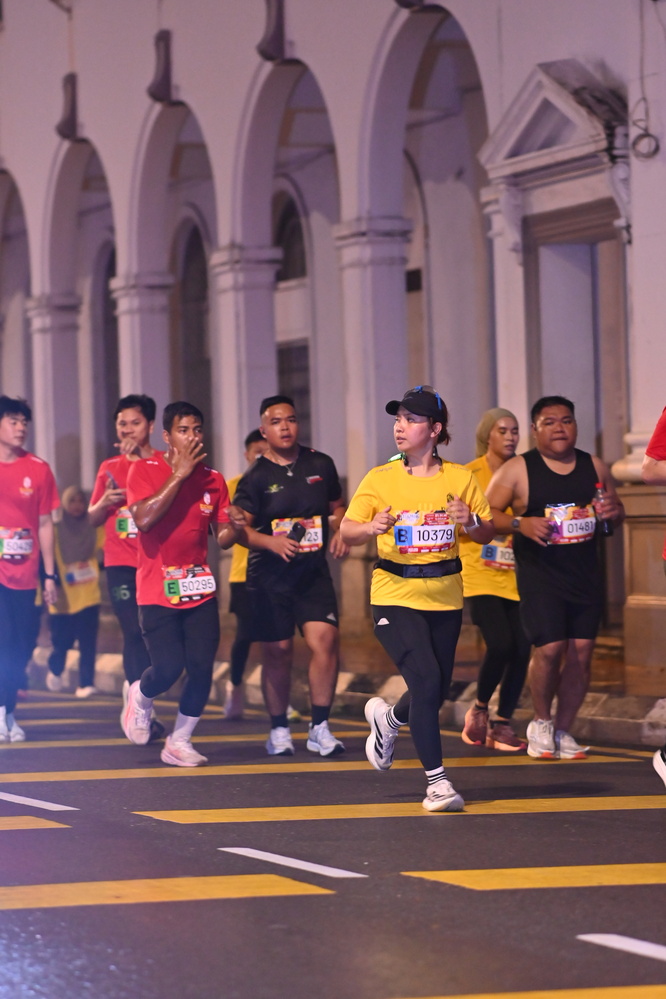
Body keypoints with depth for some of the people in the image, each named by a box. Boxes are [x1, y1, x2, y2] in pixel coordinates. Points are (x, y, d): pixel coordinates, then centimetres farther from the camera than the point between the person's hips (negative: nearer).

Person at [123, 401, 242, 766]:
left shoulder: (212, 479, 7)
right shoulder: (144, 470, -5)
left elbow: (223, 537, 12)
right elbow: (143, 519, -21)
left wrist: (231, 530, -13)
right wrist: (180, 474, -19)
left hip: (199, 588, 4)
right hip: (156, 590, -4)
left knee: (202, 667, -6)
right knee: (168, 667, -13)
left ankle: (179, 743, 11)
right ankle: (140, 696, 23)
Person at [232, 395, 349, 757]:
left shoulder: (320, 465, 7)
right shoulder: (256, 477, -4)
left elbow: (337, 506, 21)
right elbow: (240, 528, -8)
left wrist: (338, 533, 2)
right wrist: (271, 541, -24)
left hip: (314, 571, 2)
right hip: (269, 575, -2)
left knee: (324, 639, -13)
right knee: (278, 652, 2)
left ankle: (319, 728, -4)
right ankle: (279, 730, 19)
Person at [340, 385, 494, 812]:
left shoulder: (460, 478, 3)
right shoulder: (382, 478, -1)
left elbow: (487, 535, 5)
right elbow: (347, 530, -4)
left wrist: (470, 520, -17)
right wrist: (372, 527, -26)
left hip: (445, 596, 3)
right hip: (395, 595, -3)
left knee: (436, 692, 9)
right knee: (426, 680, -18)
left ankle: (388, 718, 44)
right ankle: (437, 782, -10)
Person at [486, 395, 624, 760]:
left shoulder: (594, 467, 9)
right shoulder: (516, 470, -3)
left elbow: (617, 511, 21)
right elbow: (487, 514, -3)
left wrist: (613, 511, -3)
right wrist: (520, 524, -20)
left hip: (585, 574, 4)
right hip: (538, 575, -4)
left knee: (581, 652, 0)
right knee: (550, 648, -14)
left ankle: (563, 730, 15)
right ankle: (541, 723, 10)